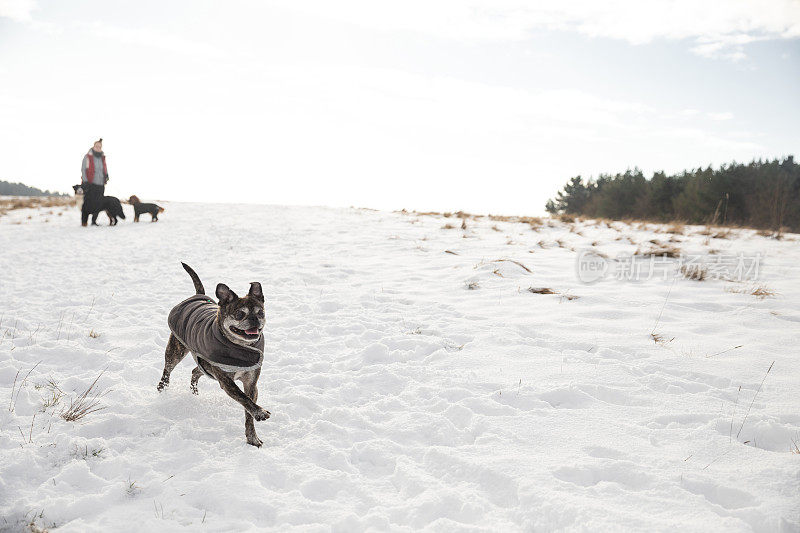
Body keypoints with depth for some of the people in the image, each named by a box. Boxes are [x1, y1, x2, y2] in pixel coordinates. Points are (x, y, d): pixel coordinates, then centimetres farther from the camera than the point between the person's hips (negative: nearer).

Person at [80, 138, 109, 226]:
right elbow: (83, 170, -4)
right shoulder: (88, 157, -1)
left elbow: (105, 168, 24)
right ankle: (84, 222, 3)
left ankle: (94, 221, 13)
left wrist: (106, 175, 3)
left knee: (98, 204, 1)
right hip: (89, 185, -4)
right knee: (87, 204, -5)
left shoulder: (102, 157, 14)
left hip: (100, 185, 4)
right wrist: (85, 182, -12)